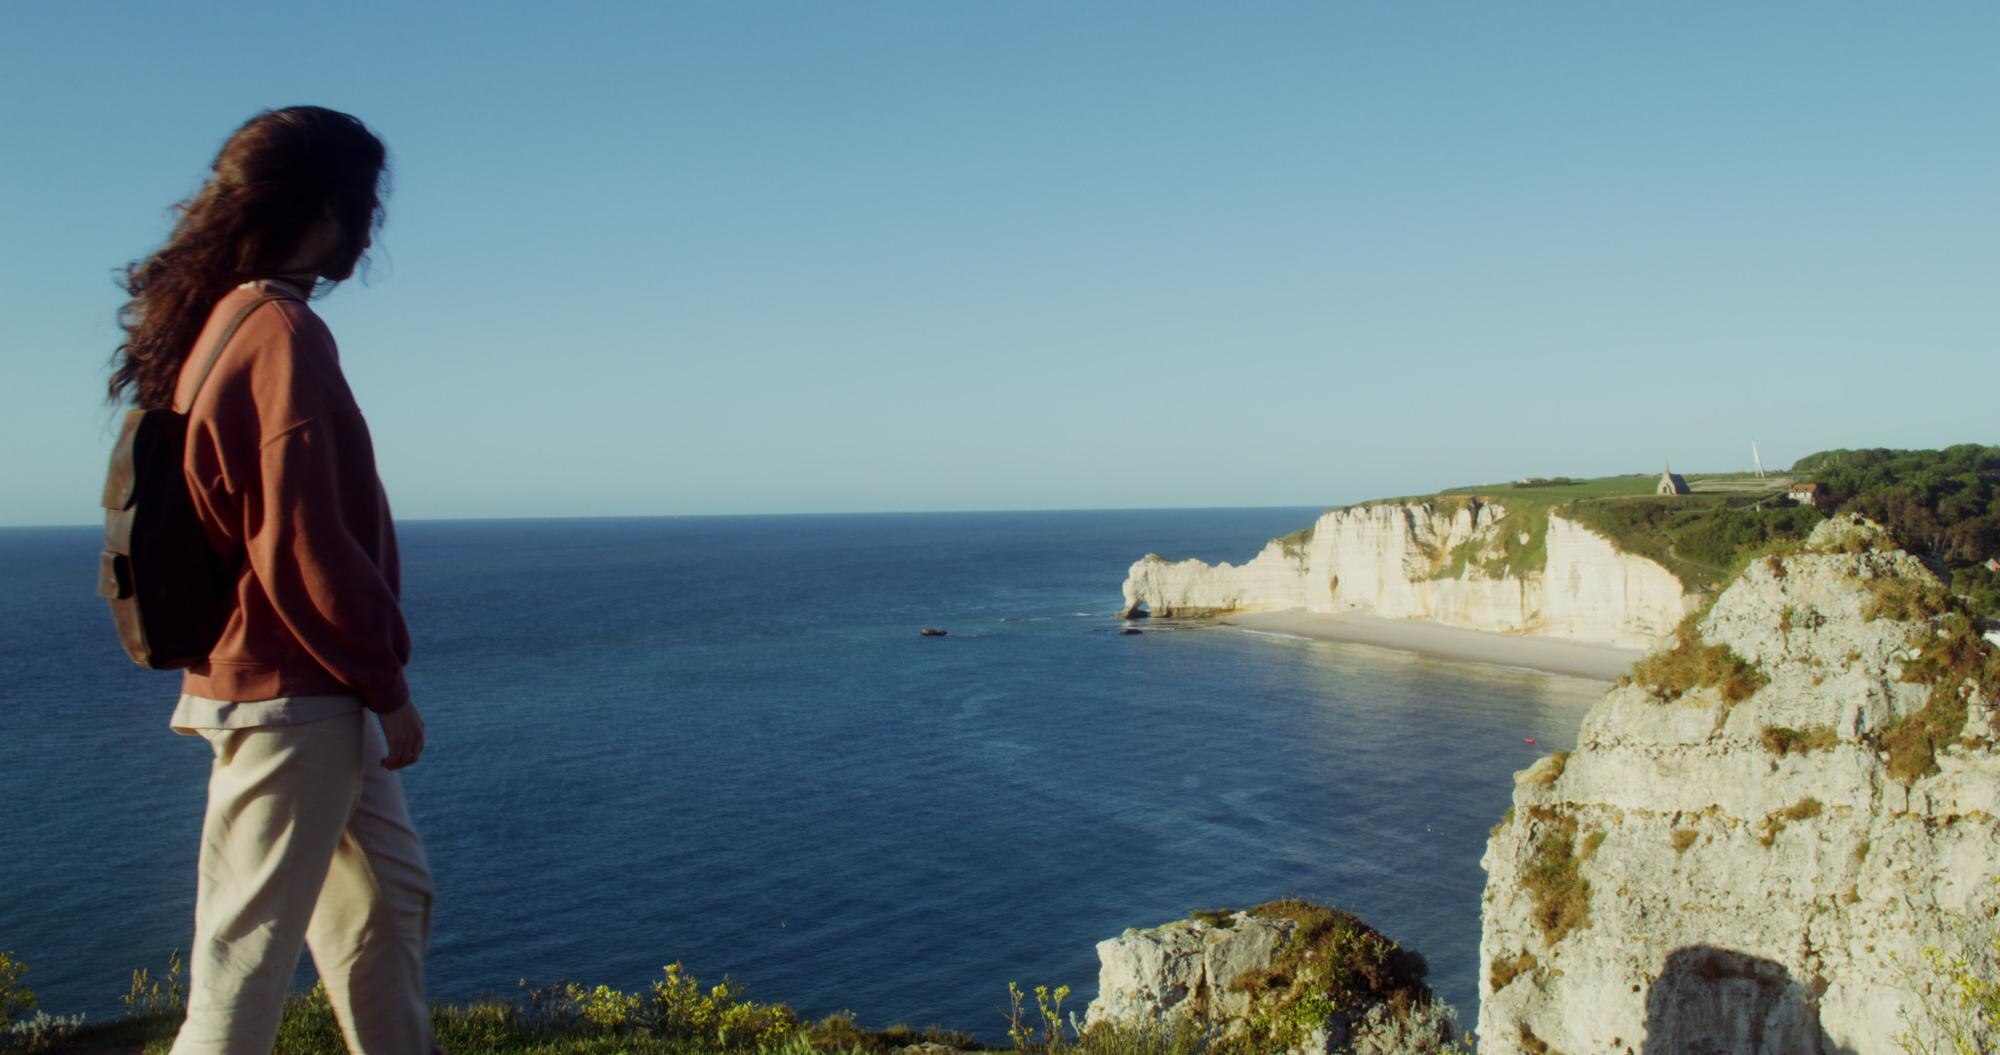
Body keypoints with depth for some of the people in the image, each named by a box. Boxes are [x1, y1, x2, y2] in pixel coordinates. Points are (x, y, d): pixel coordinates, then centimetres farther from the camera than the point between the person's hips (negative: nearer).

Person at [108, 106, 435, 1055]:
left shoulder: (214, 326, 12)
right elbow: (302, 546, -23)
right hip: (292, 698, -10)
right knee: (249, 947, -1)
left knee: (391, 896, 19)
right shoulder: (280, 334, -18)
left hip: (314, 697, 10)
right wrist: (387, 684, -12)